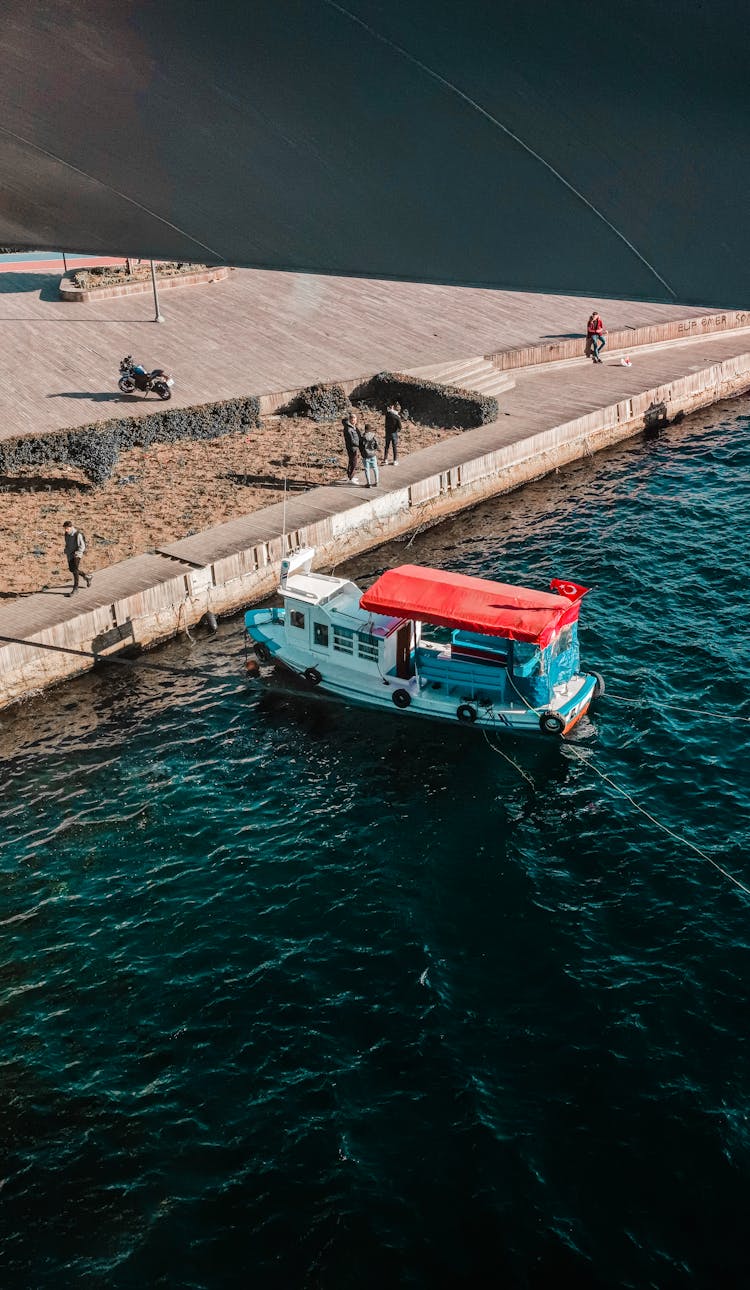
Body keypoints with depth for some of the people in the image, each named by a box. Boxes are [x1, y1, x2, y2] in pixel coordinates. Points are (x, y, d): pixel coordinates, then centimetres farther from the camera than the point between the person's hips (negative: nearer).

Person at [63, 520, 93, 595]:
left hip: (77, 554, -8)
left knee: (75, 570, -12)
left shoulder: (78, 534, -22)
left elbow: (82, 546, -16)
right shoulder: (66, 534, -1)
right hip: (70, 554, 8)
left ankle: (75, 588, -3)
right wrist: (66, 550, 3)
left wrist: (76, 553, -25)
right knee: (71, 569, 16)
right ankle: (88, 577, 36)